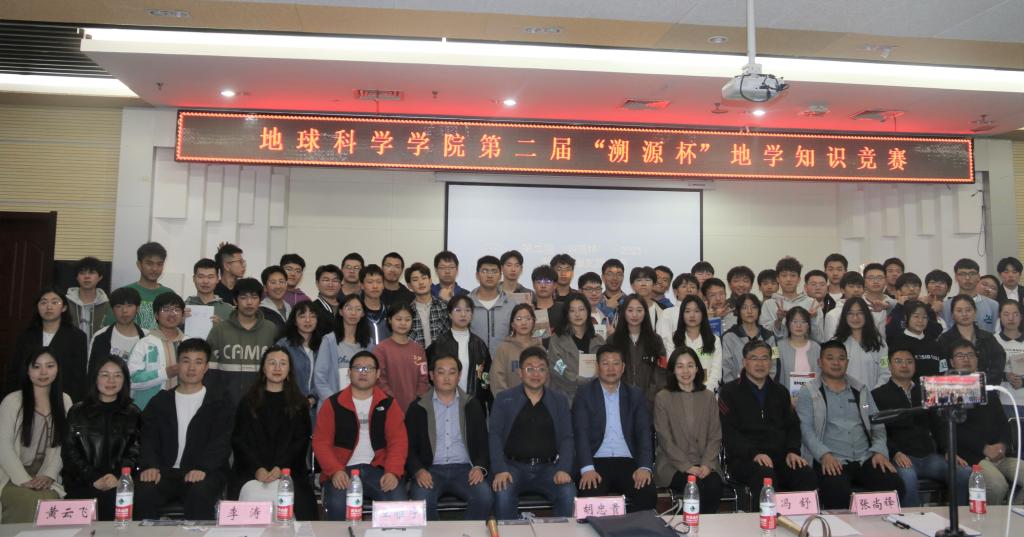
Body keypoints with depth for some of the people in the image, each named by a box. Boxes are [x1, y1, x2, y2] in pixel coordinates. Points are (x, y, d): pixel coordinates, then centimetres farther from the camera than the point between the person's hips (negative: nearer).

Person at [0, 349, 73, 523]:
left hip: (46, 477, 2)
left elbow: (62, 445, 6)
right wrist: (24, 480, -15)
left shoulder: (64, 401, 10)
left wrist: (48, 474, -9)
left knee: (48, 501, -30)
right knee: (29, 501, -31)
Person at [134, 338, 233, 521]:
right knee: (143, 492, -30)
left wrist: (202, 468, -21)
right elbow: (148, 439, 8)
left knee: (200, 494, -35)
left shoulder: (220, 404, 11)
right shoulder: (160, 401, 19)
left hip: (204, 473, -2)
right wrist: (149, 465, -13)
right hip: (165, 472, 2)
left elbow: (221, 442, -2)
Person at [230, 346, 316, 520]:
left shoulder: (299, 403, 13)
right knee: (254, 497, -29)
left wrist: (280, 467, -12)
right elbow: (239, 439, 7)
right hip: (251, 471, 1)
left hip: (287, 471, 0)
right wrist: (257, 468, -10)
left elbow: (300, 440, 5)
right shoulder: (248, 401, 15)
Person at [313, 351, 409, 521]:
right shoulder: (333, 404, 8)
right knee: (337, 505, -30)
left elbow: (398, 441, 3)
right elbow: (321, 442, 3)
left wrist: (393, 472, -13)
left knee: (399, 502, -25)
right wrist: (335, 470, -14)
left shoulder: (388, 403, 10)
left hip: (378, 469, 1)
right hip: (343, 470, -1)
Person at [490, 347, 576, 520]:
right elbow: (495, 436, 1)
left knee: (569, 494, -28)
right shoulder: (504, 399, 9)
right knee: (503, 494, -33)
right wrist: (500, 469, -15)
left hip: (548, 467, 2)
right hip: (513, 466, -1)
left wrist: (563, 469, -11)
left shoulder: (560, 401, 14)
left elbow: (566, 438, 7)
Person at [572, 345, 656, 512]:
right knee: (590, 495, -31)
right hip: (596, 461, -2)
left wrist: (645, 467, -12)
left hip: (628, 462, 2)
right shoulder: (584, 393, 6)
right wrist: (587, 469, -19)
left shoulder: (636, 395, 14)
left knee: (648, 493, -25)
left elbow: (644, 433, 5)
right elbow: (581, 433, -4)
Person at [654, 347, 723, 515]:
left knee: (714, 485, -28)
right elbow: (665, 439, -3)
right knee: (696, 487, -30)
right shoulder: (663, 398, 2)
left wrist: (707, 464, -9)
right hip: (673, 465, -3)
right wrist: (687, 466, -13)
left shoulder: (708, 397, 12)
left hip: (705, 465, 3)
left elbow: (715, 436, 8)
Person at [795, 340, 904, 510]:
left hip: (866, 459, 4)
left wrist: (880, 451, -2)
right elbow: (806, 429, -4)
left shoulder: (861, 390, 21)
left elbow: (877, 425, 17)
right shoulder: (808, 392, 7)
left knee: (895, 486, -22)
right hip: (830, 461, -4)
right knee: (838, 493, -35)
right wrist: (824, 455, -20)